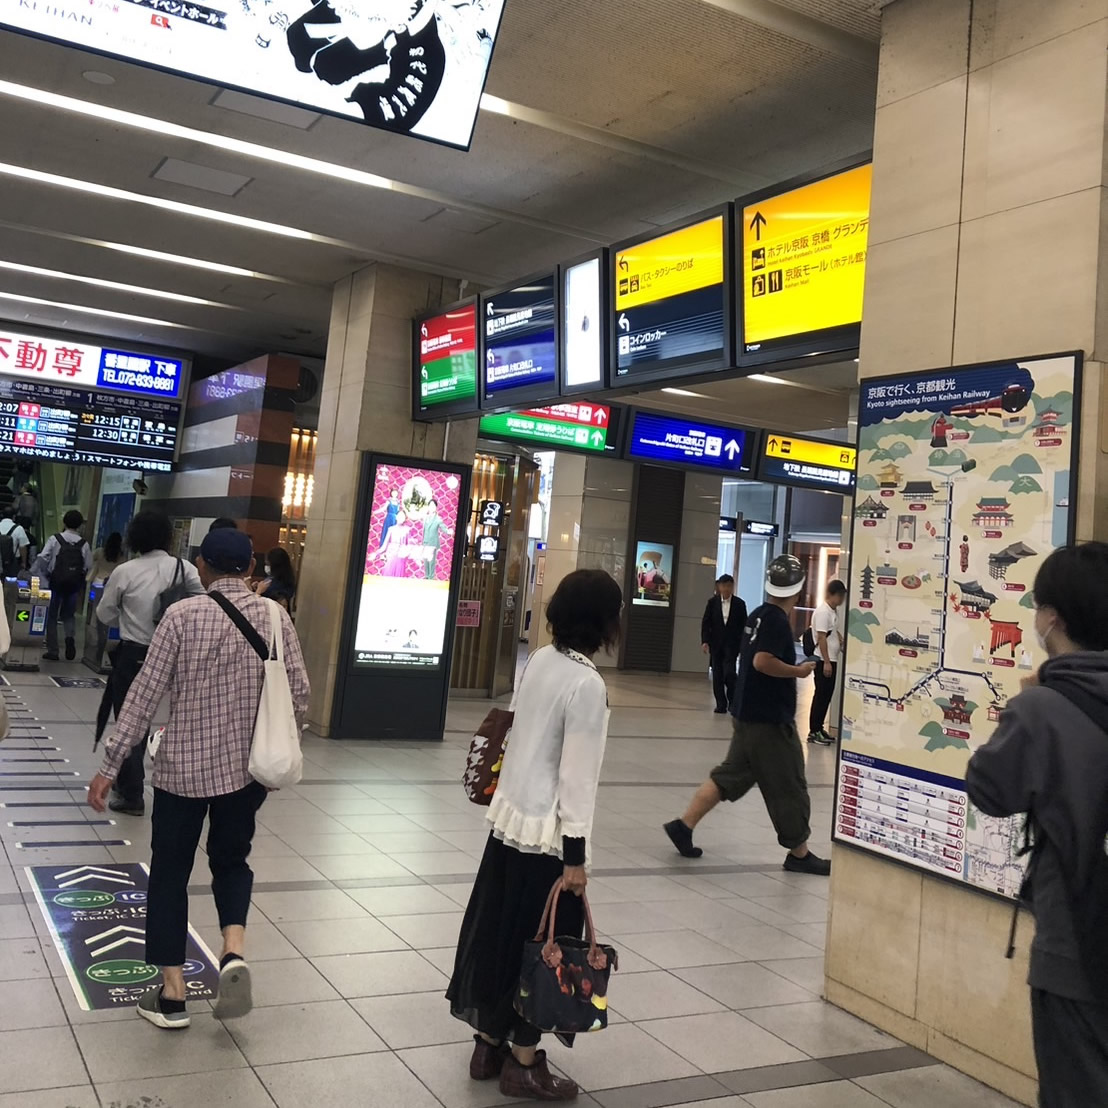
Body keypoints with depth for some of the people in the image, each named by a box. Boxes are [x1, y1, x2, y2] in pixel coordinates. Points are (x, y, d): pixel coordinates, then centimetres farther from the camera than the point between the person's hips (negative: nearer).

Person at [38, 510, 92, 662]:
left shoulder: (54, 540, -6)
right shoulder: (83, 544, -2)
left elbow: (42, 560, -13)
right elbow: (89, 566, -4)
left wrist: (45, 575, 0)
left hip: (56, 583, -1)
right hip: (75, 586, 1)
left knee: (52, 617, 12)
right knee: (69, 615, 19)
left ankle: (52, 651, 13)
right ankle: (70, 636, -10)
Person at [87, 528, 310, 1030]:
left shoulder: (183, 614, -10)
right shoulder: (274, 617, -3)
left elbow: (145, 694, -11)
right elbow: (299, 695, -3)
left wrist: (110, 766, -5)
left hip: (183, 766, -2)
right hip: (247, 767, 2)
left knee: (170, 871, 13)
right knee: (231, 860, 22)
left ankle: (172, 995, 17)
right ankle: (234, 952, -1)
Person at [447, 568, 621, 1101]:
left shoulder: (539, 661, 2)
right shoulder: (587, 685, -21)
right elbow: (577, 777, -20)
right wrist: (575, 855, -14)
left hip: (510, 816, 8)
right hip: (547, 832, -8)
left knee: (499, 932, 17)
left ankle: (488, 1046, 33)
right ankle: (523, 1064, 23)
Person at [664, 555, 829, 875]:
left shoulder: (759, 614, 10)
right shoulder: (777, 620, -17)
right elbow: (763, 661, -27)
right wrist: (798, 671, -16)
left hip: (748, 713, 9)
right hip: (770, 719, -9)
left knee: (730, 775, 14)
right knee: (789, 788, 3)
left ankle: (684, 825, 11)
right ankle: (799, 854, 15)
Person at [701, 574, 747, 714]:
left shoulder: (739, 604, 0)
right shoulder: (713, 602, 3)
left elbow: (743, 625, 2)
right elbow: (706, 623, 2)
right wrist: (705, 641, -8)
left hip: (732, 643, -2)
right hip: (716, 643, 2)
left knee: (729, 672, -12)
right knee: (717, 675, 3)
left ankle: (732, 701, 8)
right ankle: (721, 704, 11)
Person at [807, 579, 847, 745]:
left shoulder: (835, 612, 13)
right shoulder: (823, 612, -15)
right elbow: (822, 638, -19)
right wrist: (826, 662, -20)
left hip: (832, 660, 9)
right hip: (823, 661, -9)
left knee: (826, 696, 12)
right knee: (821, 696, -4)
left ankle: (819, 729, 19)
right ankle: (814, 731, 2)